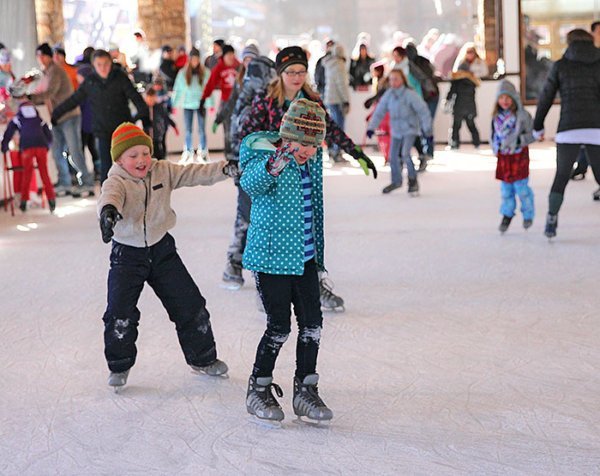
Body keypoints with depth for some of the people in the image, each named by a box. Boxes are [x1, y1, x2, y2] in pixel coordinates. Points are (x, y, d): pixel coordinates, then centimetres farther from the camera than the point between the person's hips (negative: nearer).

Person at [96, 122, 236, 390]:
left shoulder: (163, 171, -3)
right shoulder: (116, 181, -17)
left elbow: (195, 174, -6)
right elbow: (111, 195, -39)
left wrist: (224, 169, -23)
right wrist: (108, 210, -64)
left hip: (162, 249, 4)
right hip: (127, 255, -3)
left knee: (189, 305, 7)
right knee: (119, 314, -9)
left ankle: (202, 358, 26)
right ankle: (119, 366, 14)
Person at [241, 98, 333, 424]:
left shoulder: (315, 161, 5)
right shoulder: (267, 159, -16)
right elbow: (251, 184, -39)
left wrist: (321, 250, 29)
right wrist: (273, 167, -59)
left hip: (305, 258, 7)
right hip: (272, 257, -7)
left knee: (312, 323, 7)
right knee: (279, 327, -3)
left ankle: (305, 391, 20)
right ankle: (258, 391, 15)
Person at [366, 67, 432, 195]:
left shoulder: (410, 94, -18)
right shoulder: (388, 95, -4)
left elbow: (423, 110, -14)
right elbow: (379, 111, 2)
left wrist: (427, 127, -13)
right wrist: (371, 127, -3)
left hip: (410, 129, -6)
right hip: (396, 130, 6)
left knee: (405, 153, -22)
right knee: (393, 156, 9)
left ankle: (413, 180, -4)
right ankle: (396, 181, 31)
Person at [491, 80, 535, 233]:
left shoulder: (522, 115, -10)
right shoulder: (496, 117, 6)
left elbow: (532, 134, -7)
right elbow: (494, 134, 19)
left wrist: (520, 140, -21)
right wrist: (495, 146, 4)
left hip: (519, 155, -4)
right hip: (503, 156, 4)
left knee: (521, 186, -2)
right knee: (506, 187, 8)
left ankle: (528, 214, 18)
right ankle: (507, 214, 24)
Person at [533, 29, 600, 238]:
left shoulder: (560, 66, 7)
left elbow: (546, 98, 10)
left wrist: (538, 127, 21)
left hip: (568, 131, -1)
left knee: (561, 177, 14)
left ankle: (551, 221, 5)